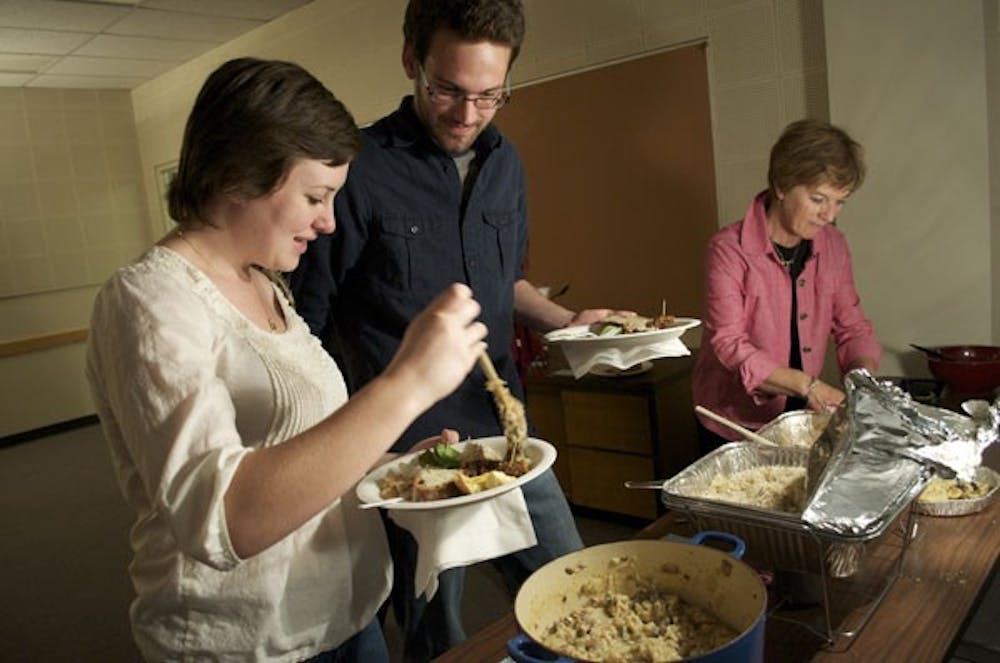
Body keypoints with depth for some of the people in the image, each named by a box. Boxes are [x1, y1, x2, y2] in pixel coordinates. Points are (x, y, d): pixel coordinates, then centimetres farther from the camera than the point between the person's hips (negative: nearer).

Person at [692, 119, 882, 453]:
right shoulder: (729, 250, -18)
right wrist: (808, 384, -31)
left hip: (803, 421, 5)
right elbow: (729, 344, -23)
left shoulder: (833, 246, 0)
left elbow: (853, 329, 6)